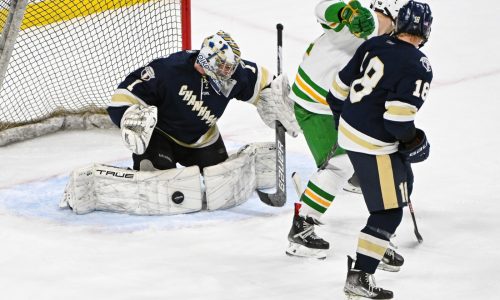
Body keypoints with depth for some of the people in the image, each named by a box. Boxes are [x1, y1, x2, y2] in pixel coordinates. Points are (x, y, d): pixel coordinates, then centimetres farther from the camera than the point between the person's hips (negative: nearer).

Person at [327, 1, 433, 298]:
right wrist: (412, 140, -4)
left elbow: (340, 87, 9)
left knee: (403, 181, 29)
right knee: (389, 210, -1)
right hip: (374, 147, -9)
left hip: (349, 131, 9)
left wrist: (343, 118, 26)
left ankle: (380, 244, 41)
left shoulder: (373, 45, 2)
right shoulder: (419, 67, -19)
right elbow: (399, 116, -24)